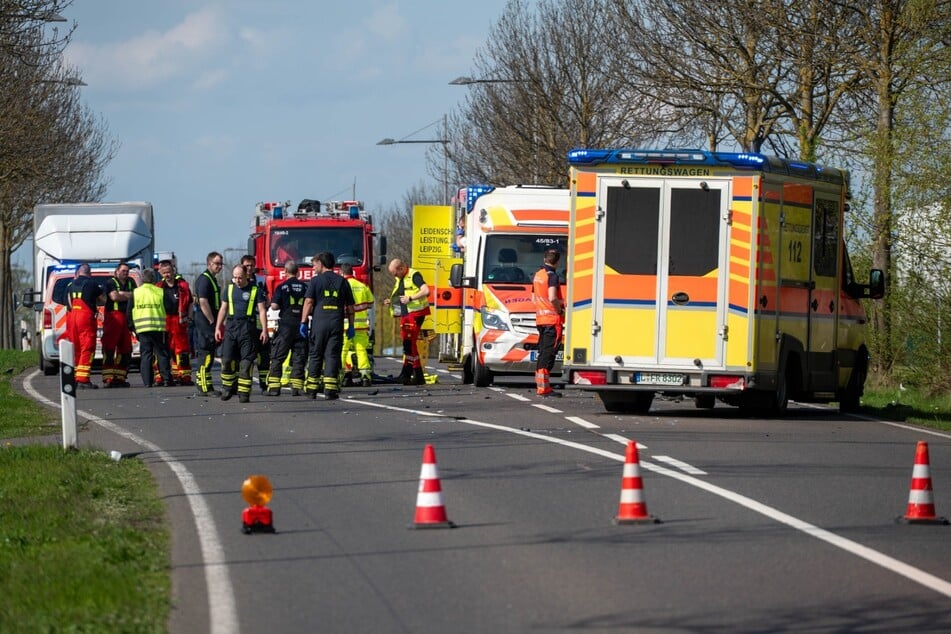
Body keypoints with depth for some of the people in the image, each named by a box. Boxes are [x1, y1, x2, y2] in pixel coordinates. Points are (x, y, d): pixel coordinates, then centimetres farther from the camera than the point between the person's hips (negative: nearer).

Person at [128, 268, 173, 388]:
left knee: (145, 355, 3)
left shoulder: (135, 293, 5)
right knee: (162, 354, 5)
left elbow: (129, 312, 7)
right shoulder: (161, 292, 1)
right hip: (159, 328, -1)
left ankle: (147, 381, -2)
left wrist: (132, 326, 16)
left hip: (142, 329, 1)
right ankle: (166, 379, 1)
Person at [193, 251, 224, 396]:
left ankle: (203, 385, 15)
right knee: (206, 353, -11)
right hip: (205, 322, -10)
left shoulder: (212, 279, 19)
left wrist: (217, 322, 19)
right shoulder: (204, 279, -13)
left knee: (206, 354, 11)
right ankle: (205, 387, -13)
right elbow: (203, 302, -21)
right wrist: (213, 322, -20)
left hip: (209, 323, 10)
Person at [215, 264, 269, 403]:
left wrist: (264, 330, -7)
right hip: (231, 327, 3)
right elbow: (223, 309, 16)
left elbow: (261, 311, 1)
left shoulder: (255, 290, 3)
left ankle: (244, 393, -1)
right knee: (227, 360, -4)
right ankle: (228, 388, 8)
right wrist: (218, 328, 10)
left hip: (248, 328, -3)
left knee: (246, 362, -3)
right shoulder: (229, 289, 13)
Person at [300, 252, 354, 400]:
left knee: (315, 355, 8)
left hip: (319, 322, -1)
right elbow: (350, 306, 10)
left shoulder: (315, 280, 1)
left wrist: (303, 322, -6)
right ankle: (330, 389, -8)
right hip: (337, 323, 1)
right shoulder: (342, 282, 9)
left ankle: (311, 388, 10)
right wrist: (351, 326, 15)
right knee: (332, 355, 0)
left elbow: (308, 302, -8)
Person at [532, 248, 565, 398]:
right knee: (548, 353, -9)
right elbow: (552, 298, -24)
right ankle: (544, 387, -12)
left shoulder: (538, 275, 16)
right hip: (552, 318, -9)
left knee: (543, 352, 15)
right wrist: (560, 309, -6)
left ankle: (540, 385, 17)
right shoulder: (552, 276, -12)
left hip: (540, 318, 9)